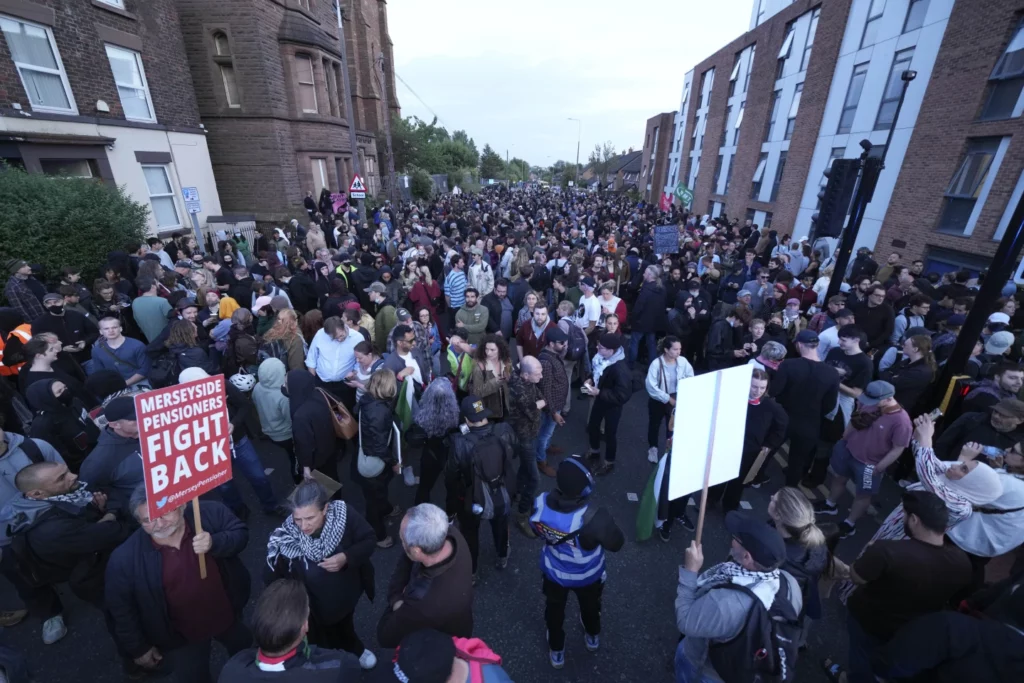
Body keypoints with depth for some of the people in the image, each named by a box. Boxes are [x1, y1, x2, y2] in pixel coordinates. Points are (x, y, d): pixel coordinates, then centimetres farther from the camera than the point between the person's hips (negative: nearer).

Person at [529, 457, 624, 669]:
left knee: (554, 610, 33)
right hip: (588, 576, -1)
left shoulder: (541, 504, -32)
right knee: (590, 606, 34)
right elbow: (617, 544, -22)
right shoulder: (595, 518, -43)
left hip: (554, 572, 2)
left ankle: (556, 652, 59)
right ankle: (593, 637, 65)